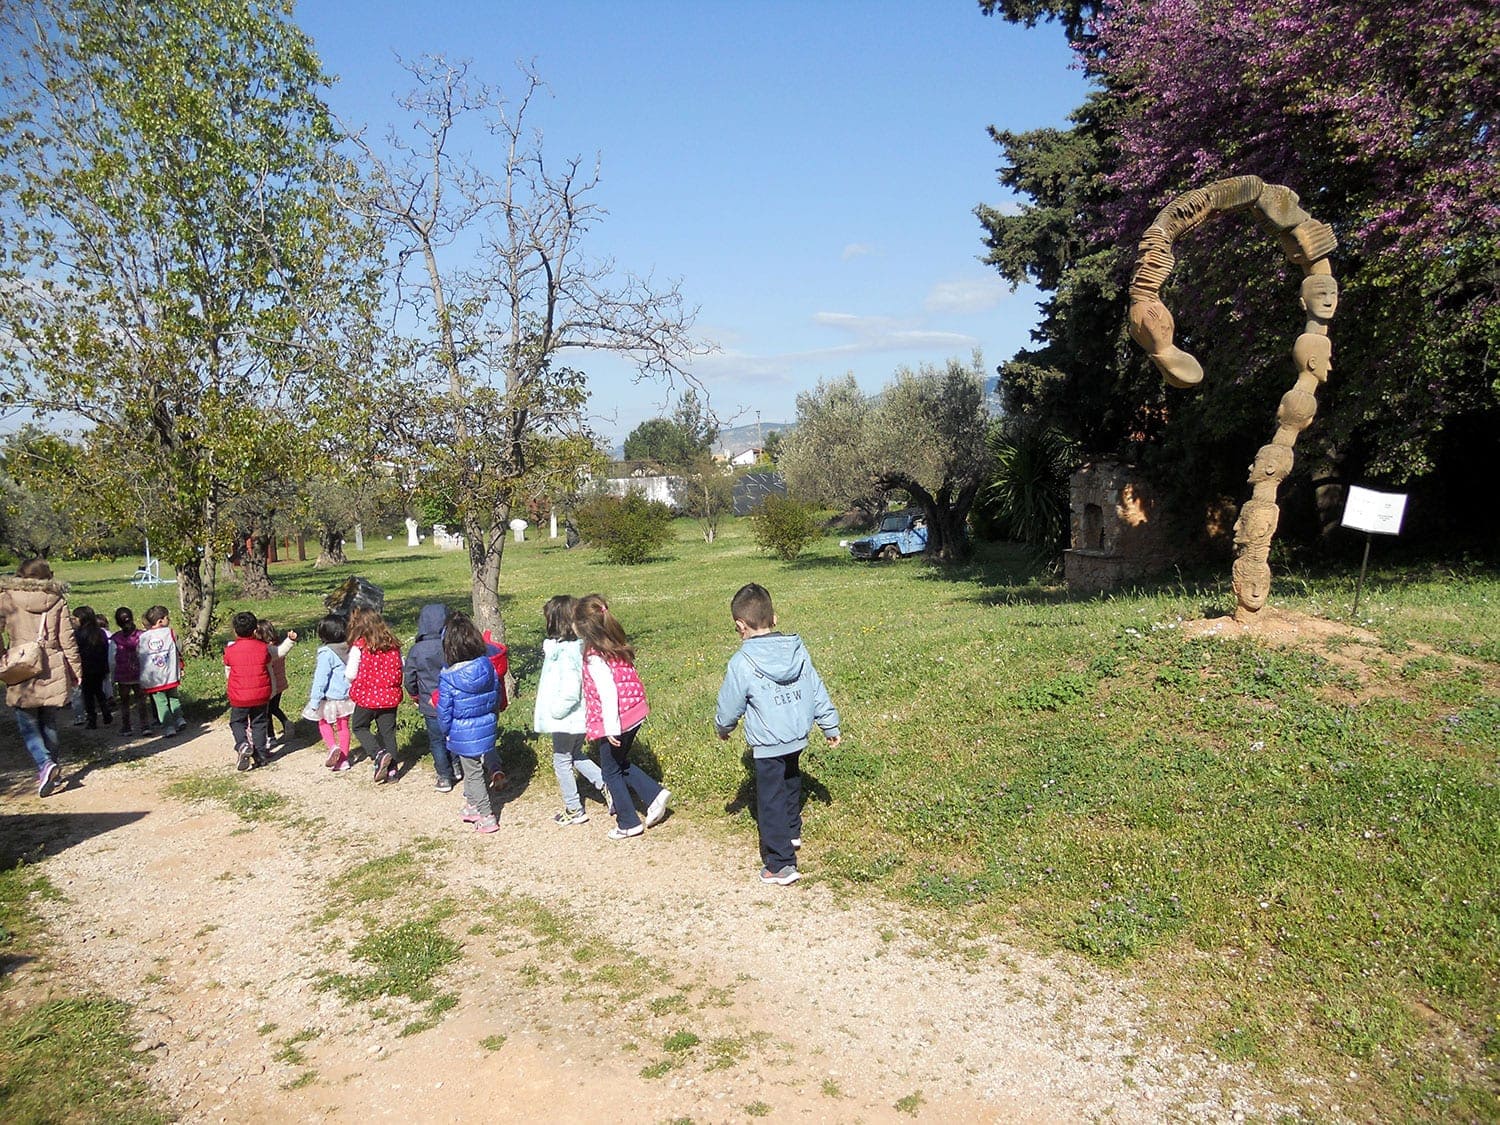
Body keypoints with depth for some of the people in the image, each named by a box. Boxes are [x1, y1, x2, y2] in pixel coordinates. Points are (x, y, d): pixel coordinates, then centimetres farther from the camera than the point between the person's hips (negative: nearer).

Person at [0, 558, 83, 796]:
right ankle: (52, 770, 21)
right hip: (53, 670, 3)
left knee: (28, 724, 4)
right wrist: (76, 669, 11)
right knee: (49, 723, 15)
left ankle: (45, 763, -16)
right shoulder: (57, 600, 1)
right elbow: (67, 639, 3)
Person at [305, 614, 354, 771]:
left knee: (324, 723, 16)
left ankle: (332, 746, -8)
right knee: (343, 726, 15)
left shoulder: (326, 653, -19)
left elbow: (320, 678, -18)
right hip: (347, 696, 5)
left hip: (330, 698, -5)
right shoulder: (350, 650, -1)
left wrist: (314, 701, -12)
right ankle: (343, 760, 19)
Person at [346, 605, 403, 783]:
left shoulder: (359, 646, -14)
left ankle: (379, 755, -4)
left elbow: (351, 674, -12)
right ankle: (391, 770, 15)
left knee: (359, 727, 17)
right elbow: (401, 667, 5)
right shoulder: (392, 644, 0)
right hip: (390, 695, 4)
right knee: (387, 731, 14)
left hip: (367, 696, -4)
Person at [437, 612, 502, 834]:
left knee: (474, 774, 8)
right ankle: (473, 804, 39)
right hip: (487, 728, 5)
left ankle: (487, 817, 14)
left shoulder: (448, 677, -21)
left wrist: (446, 732, 6)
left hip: (464, 734, -5)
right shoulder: (487, 666, -8)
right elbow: (497, 696, 4)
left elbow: (444, 710, -12)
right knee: (475, 768, 24)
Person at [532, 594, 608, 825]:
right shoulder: (580, 645, -1)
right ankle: (607, 786, 20)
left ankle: (574, 810, 24)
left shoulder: (564, 652, -27)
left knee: (562, 761, 12)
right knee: (576, 756, 27)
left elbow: (570, 691, -31)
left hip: (567, 719, -8)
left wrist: (555, 711, -15)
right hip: (582, 716, 8)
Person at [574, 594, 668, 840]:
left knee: (611, 771, 11)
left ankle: (629, 824, 21)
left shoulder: (595, 657, -21)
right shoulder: (617, 646, 3)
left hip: (617, 720, -8)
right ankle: (655, 795, 17)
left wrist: (611, 729, -24)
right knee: (621, 764, 26)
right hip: (634, 713, 8)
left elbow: (608, 693, -26)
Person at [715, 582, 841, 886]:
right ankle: (792, 833, 50)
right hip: (797, 738, 6)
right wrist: (831, 726, 17)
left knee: (771, 803, 4)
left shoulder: (742, 663, -18)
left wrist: (723, 728, 14)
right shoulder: (798, 650, -3)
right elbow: (817, 691, 5)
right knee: (791, 785, 29)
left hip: (767, 747, -6)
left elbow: (729, 706, -7)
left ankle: (780, 864, 6)